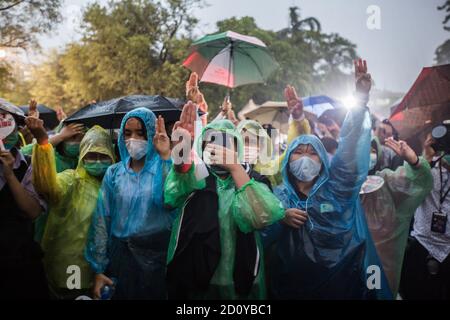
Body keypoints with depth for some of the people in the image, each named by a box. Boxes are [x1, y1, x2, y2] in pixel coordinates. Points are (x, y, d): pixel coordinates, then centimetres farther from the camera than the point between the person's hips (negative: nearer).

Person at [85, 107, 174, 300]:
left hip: (158, 255, -2)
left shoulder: (163, 168, -4)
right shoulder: (114, 173, 3)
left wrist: (166, 157, -26)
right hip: (121, 256, 2)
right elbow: (102, 220, 3)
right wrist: (99, 269, 0)